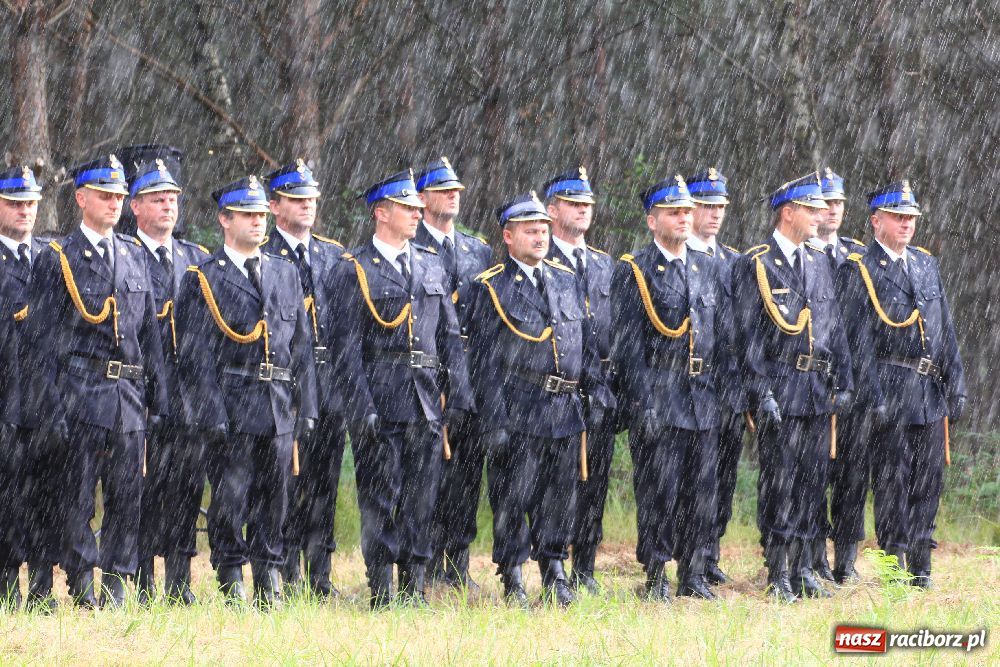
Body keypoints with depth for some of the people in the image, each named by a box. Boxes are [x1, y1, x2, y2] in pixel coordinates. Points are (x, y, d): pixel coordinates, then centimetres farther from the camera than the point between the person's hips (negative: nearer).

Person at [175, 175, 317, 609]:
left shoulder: (285, 273, 15)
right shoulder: (203, 278, 0)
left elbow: (302, 346, 16)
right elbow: (196, 356, -5)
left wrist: (306, 407, 10)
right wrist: (212, 412, -12)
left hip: (279, 408, 4)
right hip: (232, 406, -4)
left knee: (273, 499, 7)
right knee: (230, 497, -3)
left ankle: (269, 585, 15)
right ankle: (232, 585, 4)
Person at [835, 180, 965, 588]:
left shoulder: (926, 264, 14)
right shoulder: (857, 270, -5)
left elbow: (945, 330, 16)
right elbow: (859, 340, -10)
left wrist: (955, 386, 10)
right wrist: (873, 398, -15)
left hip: (931, 392, 6)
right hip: (891, 390, -6)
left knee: (928, 481, 7)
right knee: (892, 481, -3)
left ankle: (920, 567, 14)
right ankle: (893, 566, 2)